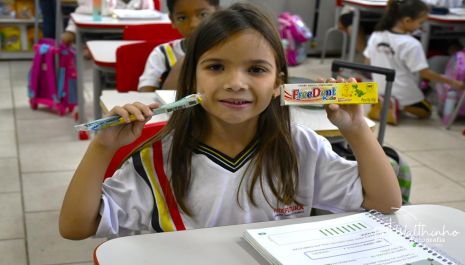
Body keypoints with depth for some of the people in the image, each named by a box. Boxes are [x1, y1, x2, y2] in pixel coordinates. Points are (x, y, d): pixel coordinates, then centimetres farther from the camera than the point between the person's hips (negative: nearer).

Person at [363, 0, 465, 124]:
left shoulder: (375, 36, -6)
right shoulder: (411, 44, -23)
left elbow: (368, 62, 2)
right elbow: (425, 73, -19)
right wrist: (452, 82, -9)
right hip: (403, 94, -5)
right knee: (426, 112, 21)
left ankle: (382, 104, 1)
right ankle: (397, 105, -6)